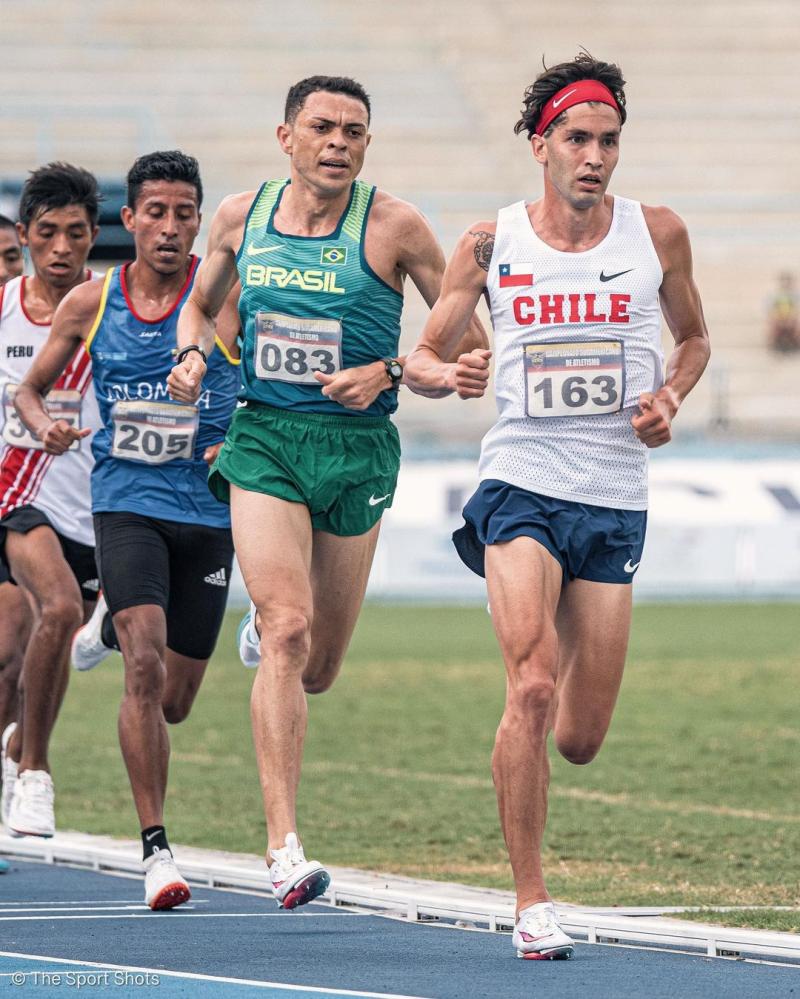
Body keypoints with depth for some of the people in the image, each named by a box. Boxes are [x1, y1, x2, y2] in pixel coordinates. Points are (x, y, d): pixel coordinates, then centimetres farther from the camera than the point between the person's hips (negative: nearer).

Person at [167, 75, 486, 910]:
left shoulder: (393, 227, -6)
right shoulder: (241, 216, 3)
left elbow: (467, 338, -1)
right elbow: (200, 305, 21)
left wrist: (388, 373, -16)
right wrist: (191, 352, 0)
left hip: (358, 447, 0)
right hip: (263, 440, 0)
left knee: (316, 671, 10)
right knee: (288, 634, -19)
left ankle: (263, 626, 50)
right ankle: (285, 848, -22)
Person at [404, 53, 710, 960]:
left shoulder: (657, 233, 3)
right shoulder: (488, 244, 0)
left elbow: (694, 340, 19)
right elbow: (421, 356, 8)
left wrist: (669, 398, -1)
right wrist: (443, 373, -15)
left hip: (616, 504, 2)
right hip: (521, 487, -2)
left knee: (578, 740, 3)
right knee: (531, 689, -22)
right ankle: (531, 905, -14)